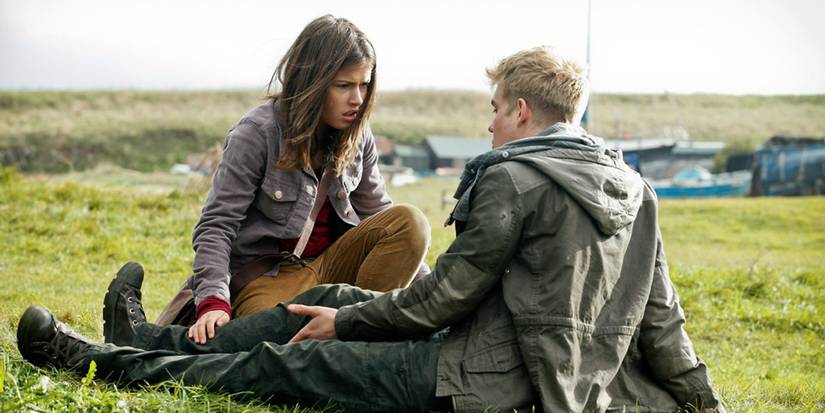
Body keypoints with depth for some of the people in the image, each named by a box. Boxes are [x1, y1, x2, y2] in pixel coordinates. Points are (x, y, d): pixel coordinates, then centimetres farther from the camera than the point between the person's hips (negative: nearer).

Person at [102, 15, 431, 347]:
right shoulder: (257, 133, -12)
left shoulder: (358, 138, 5)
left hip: (328, 266, 6)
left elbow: (378, 213, 13)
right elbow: (216, 225, -16)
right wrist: (213, 301, -32)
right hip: (266, 274, -5)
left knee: (409, 222, -16)